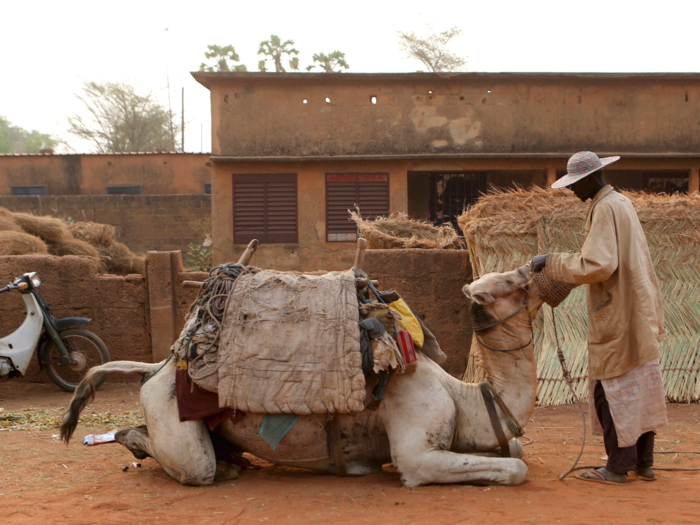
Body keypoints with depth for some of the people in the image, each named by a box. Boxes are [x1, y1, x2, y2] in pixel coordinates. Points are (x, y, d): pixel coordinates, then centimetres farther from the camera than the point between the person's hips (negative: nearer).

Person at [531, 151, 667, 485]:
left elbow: (596, 266, -24)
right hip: (639, 314, 10)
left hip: (617, 318, -10)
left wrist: (551, 263, -16)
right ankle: (644, 463, 20)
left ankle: (618, 467, 4)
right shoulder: (622, 203, 14)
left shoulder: (606, 209, -16)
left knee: (613, 390, -2)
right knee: (639, 388, 13)